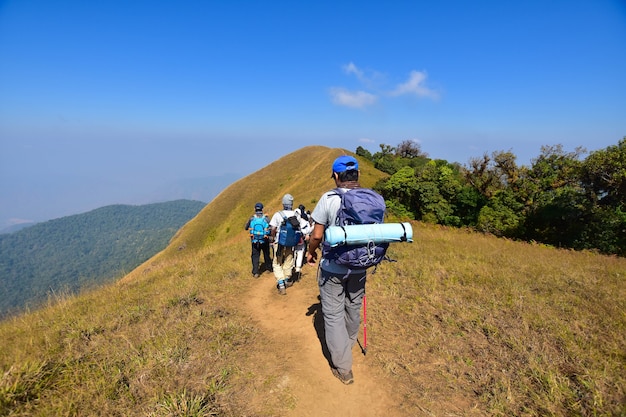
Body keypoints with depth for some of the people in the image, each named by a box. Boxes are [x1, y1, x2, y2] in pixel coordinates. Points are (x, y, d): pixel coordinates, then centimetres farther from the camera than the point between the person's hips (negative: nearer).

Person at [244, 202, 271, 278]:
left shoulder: (252, 218, -7)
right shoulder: (266, 218, -10)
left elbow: (246, 228, 5)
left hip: (255, 241, 0)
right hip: (264, 240, 0)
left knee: (255, 256, 10)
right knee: (266, 254, 20)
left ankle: (255, 272, 6)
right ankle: (268, 267, 38)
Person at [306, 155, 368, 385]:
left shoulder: (329, 198, -16)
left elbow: (317, 234, -14)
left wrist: (310, 252, 5)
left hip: (333, 268, -4)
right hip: (359, 268, 5)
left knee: (333, 314, 9)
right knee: (353, 309, 24)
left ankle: (343, 367, 17)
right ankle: (349, 345, 50)